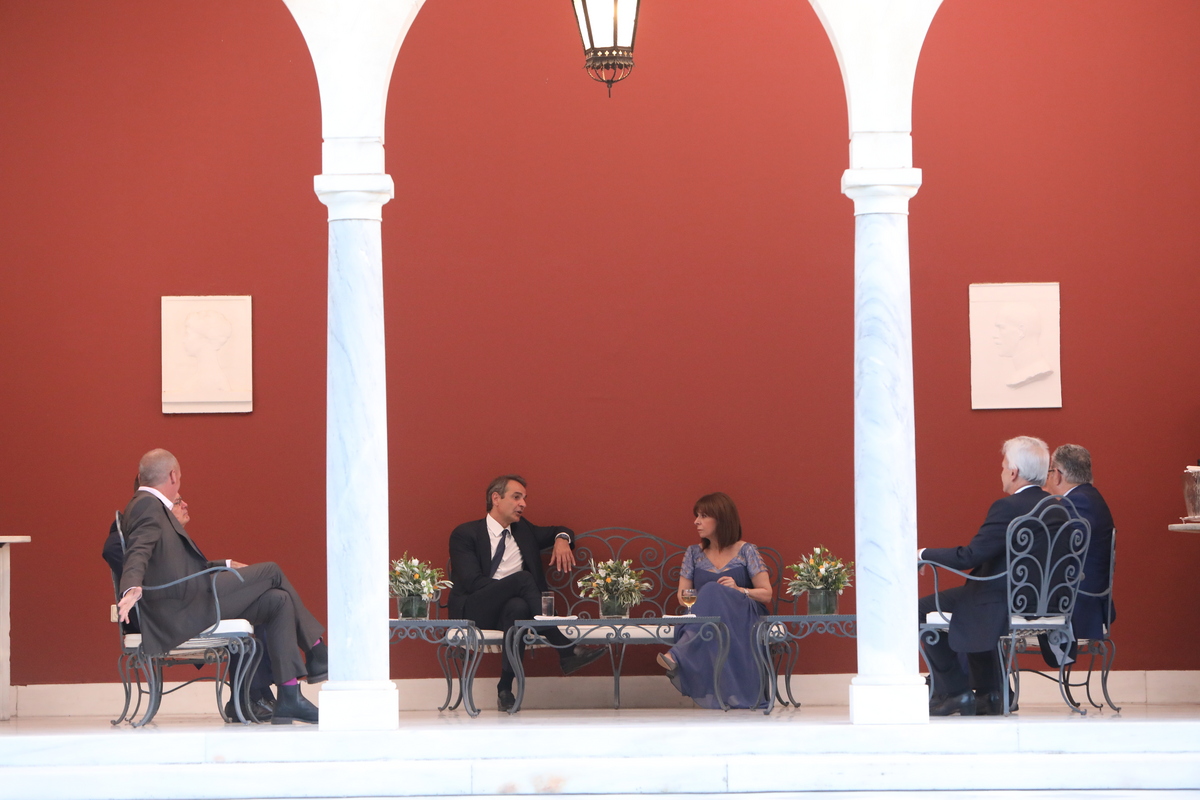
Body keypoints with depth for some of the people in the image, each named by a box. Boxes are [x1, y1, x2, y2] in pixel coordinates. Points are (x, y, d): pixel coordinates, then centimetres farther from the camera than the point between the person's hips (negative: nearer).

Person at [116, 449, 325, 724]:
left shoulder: (153, 506, 26)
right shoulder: (147, 506, -7)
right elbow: (138, 553, -23)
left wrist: (226, 566, 34)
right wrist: (132, 588, -41)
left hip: (190, 604, 11)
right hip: (179, 610, -11)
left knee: (278, 601, 2)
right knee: (271, 572, -5)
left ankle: (289, 698, -2)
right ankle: (317, 655, 5)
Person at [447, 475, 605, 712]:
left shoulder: (523, 530, 23)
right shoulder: (465, 534, 5)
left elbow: (559, 531, 36)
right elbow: (472, 582, -8)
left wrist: (561, 539, 10)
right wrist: (514, 586, -19)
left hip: (513, 607, 4)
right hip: (474, 611, -4)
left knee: (518, 607, -37)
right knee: (523, 578, -31)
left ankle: (505, 690, -35)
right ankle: (566, 651, -32)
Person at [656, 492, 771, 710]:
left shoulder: (746, 551, 7)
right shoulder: (694, 553, 18)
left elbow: (766, 594, 3)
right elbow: (682, 594, 15)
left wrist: (738, 590, -14)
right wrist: (688, 599, -8)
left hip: (743, 620, -3)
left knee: (713, 591, -36)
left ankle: (678, 656, -54)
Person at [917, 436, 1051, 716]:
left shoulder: (1008, 508, -20)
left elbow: (968, 557, -21)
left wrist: (925, 554, -5)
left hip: (1008, 605, -9)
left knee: (923, 611, 6)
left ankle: (954, 691, 9)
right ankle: (988, 695, 33)